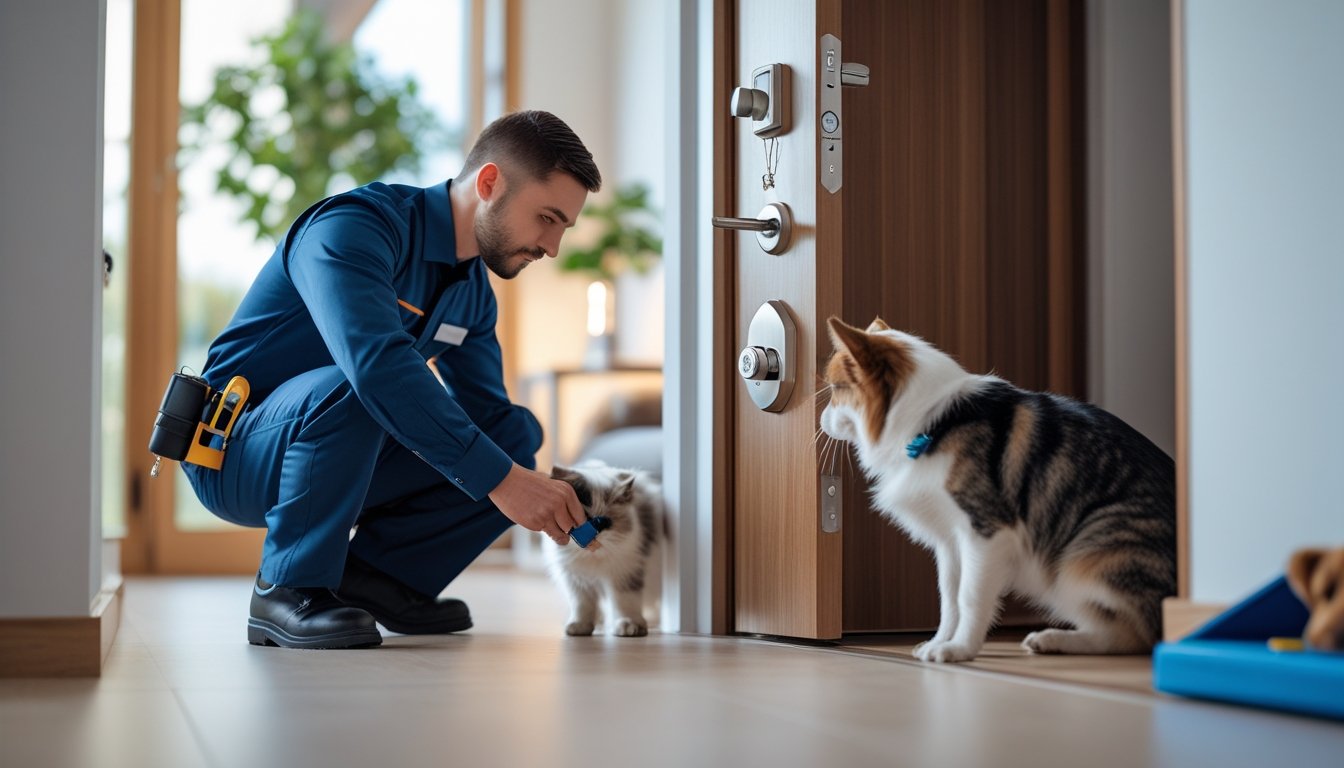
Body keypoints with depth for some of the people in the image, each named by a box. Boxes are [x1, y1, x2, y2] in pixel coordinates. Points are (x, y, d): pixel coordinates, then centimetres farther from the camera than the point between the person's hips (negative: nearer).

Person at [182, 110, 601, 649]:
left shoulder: (474, 290, 5)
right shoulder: (355, 227, -23)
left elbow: (488, 412, 5)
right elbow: (377, 362, -38)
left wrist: (555, 495, -15)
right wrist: (499, 477, -40)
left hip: (341, 459, 8)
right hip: (235, 454, -8)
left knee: (517, 441, -2)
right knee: (348, 390, -38)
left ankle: (376, 573, 0)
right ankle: (289, 588, -21)